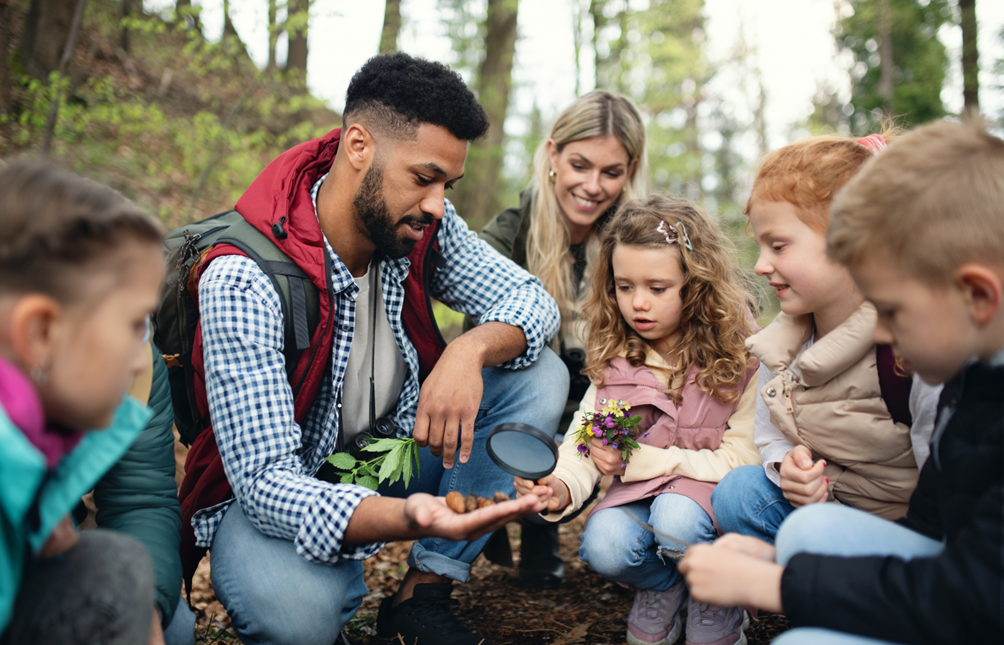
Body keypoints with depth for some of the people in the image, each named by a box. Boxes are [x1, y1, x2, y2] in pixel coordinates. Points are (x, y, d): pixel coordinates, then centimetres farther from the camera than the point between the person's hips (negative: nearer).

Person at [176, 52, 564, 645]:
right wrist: (406, 519, -51)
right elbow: (265, 481, -33)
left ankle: (421, 597, -8)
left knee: (541, 378, -12)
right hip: (278, 490, -6)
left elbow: (533, 300, -4)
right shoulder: (244, 278, -29)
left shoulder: (423, 226, -11)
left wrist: (471, 350, -29)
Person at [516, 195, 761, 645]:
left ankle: (719, 601, -1)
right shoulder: (613, 354, 1)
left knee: (674, 520, -34)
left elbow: (742, 459, -14)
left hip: (711, 491, -3)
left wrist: (640, 460, -19)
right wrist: (561, 487, -25)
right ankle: (662, 587, 9)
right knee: (603, 548, -26)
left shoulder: (739, 354, -12)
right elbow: (587, 434, -2)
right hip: (638, 489, 3)